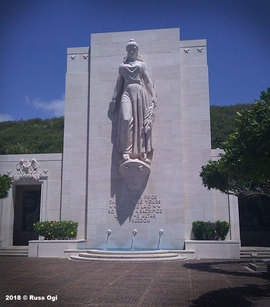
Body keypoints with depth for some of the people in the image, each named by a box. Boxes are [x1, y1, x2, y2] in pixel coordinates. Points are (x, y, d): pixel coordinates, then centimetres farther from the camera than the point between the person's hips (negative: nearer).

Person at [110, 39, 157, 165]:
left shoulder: (141, 64, 19)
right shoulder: (122, 66, 21)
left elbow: (148, 81, 14)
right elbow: (118, 83, 18)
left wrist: (153, 96, 3)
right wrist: (114, 99, 10)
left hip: (140, 92, 0)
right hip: (127, 92, 0)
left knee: (141, 122, -8)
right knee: (126, 120, -19)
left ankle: (142, 152, -9)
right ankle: (126, 152, -23)